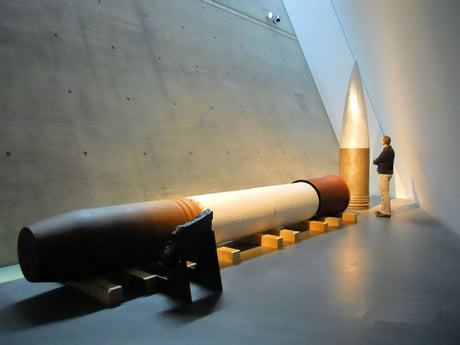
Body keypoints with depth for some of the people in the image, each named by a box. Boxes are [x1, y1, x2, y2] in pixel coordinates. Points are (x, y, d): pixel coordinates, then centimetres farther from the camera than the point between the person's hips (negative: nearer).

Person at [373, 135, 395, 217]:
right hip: (387, 172, 11)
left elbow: (376, 161, -17)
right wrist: (377, 161, -5)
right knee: (384, 193, 16)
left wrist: (375, 161, 5)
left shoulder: (386, 151, -19)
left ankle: (386, 212, -2)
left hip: (384, 174, -11)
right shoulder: (390, 150, 14)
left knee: (384, 193, -6)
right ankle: (383, 210, 25)